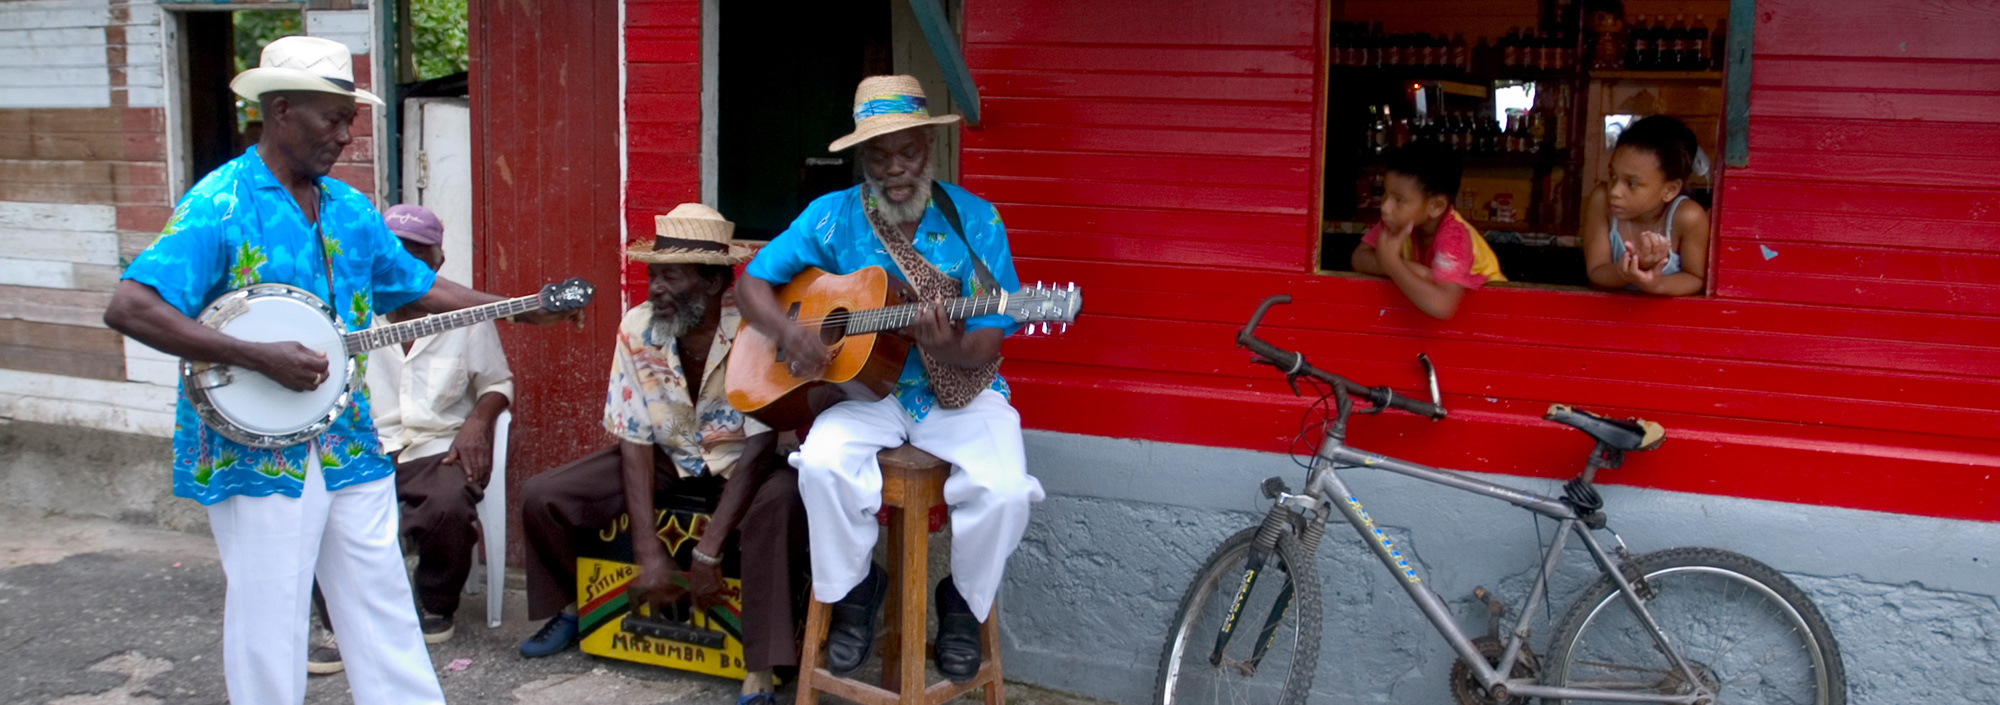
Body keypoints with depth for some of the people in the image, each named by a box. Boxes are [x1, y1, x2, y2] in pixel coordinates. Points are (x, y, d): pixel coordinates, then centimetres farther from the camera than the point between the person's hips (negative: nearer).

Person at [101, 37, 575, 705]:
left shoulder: (349, 208, 8)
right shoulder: (219, 205, -13)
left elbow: (423, 287, 17)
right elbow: (128, 307, -23)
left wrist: (527, 309, 9)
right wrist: (260, 357, -28)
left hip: (349, 443, 6)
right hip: (258, 450, -6)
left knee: (384, 611, 13)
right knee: (269, 630, 5)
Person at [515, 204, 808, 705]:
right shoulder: (638, 330, -13)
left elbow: (761, 446, -26)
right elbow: (635, 439, -10)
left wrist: (707, 553, -30)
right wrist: (647, 551, -18)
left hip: (742, 460, -4)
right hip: (667, 455, 5)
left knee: (781, 501, -39)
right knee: (541, 496, -8)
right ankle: (570, 608, 21)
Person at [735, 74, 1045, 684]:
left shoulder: (974, 220, -5)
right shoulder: (833, 216, -1)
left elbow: (985, 347, -7)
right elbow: (752, 282, 5)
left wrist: (949, 346, -31)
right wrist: (787, 332, -16)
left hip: (960, 391, -1)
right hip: (866, 389, 1)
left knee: (1005, 491, -27)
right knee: (822, 464, -31)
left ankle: (963, 602, 6)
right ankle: (852, 588, 1)